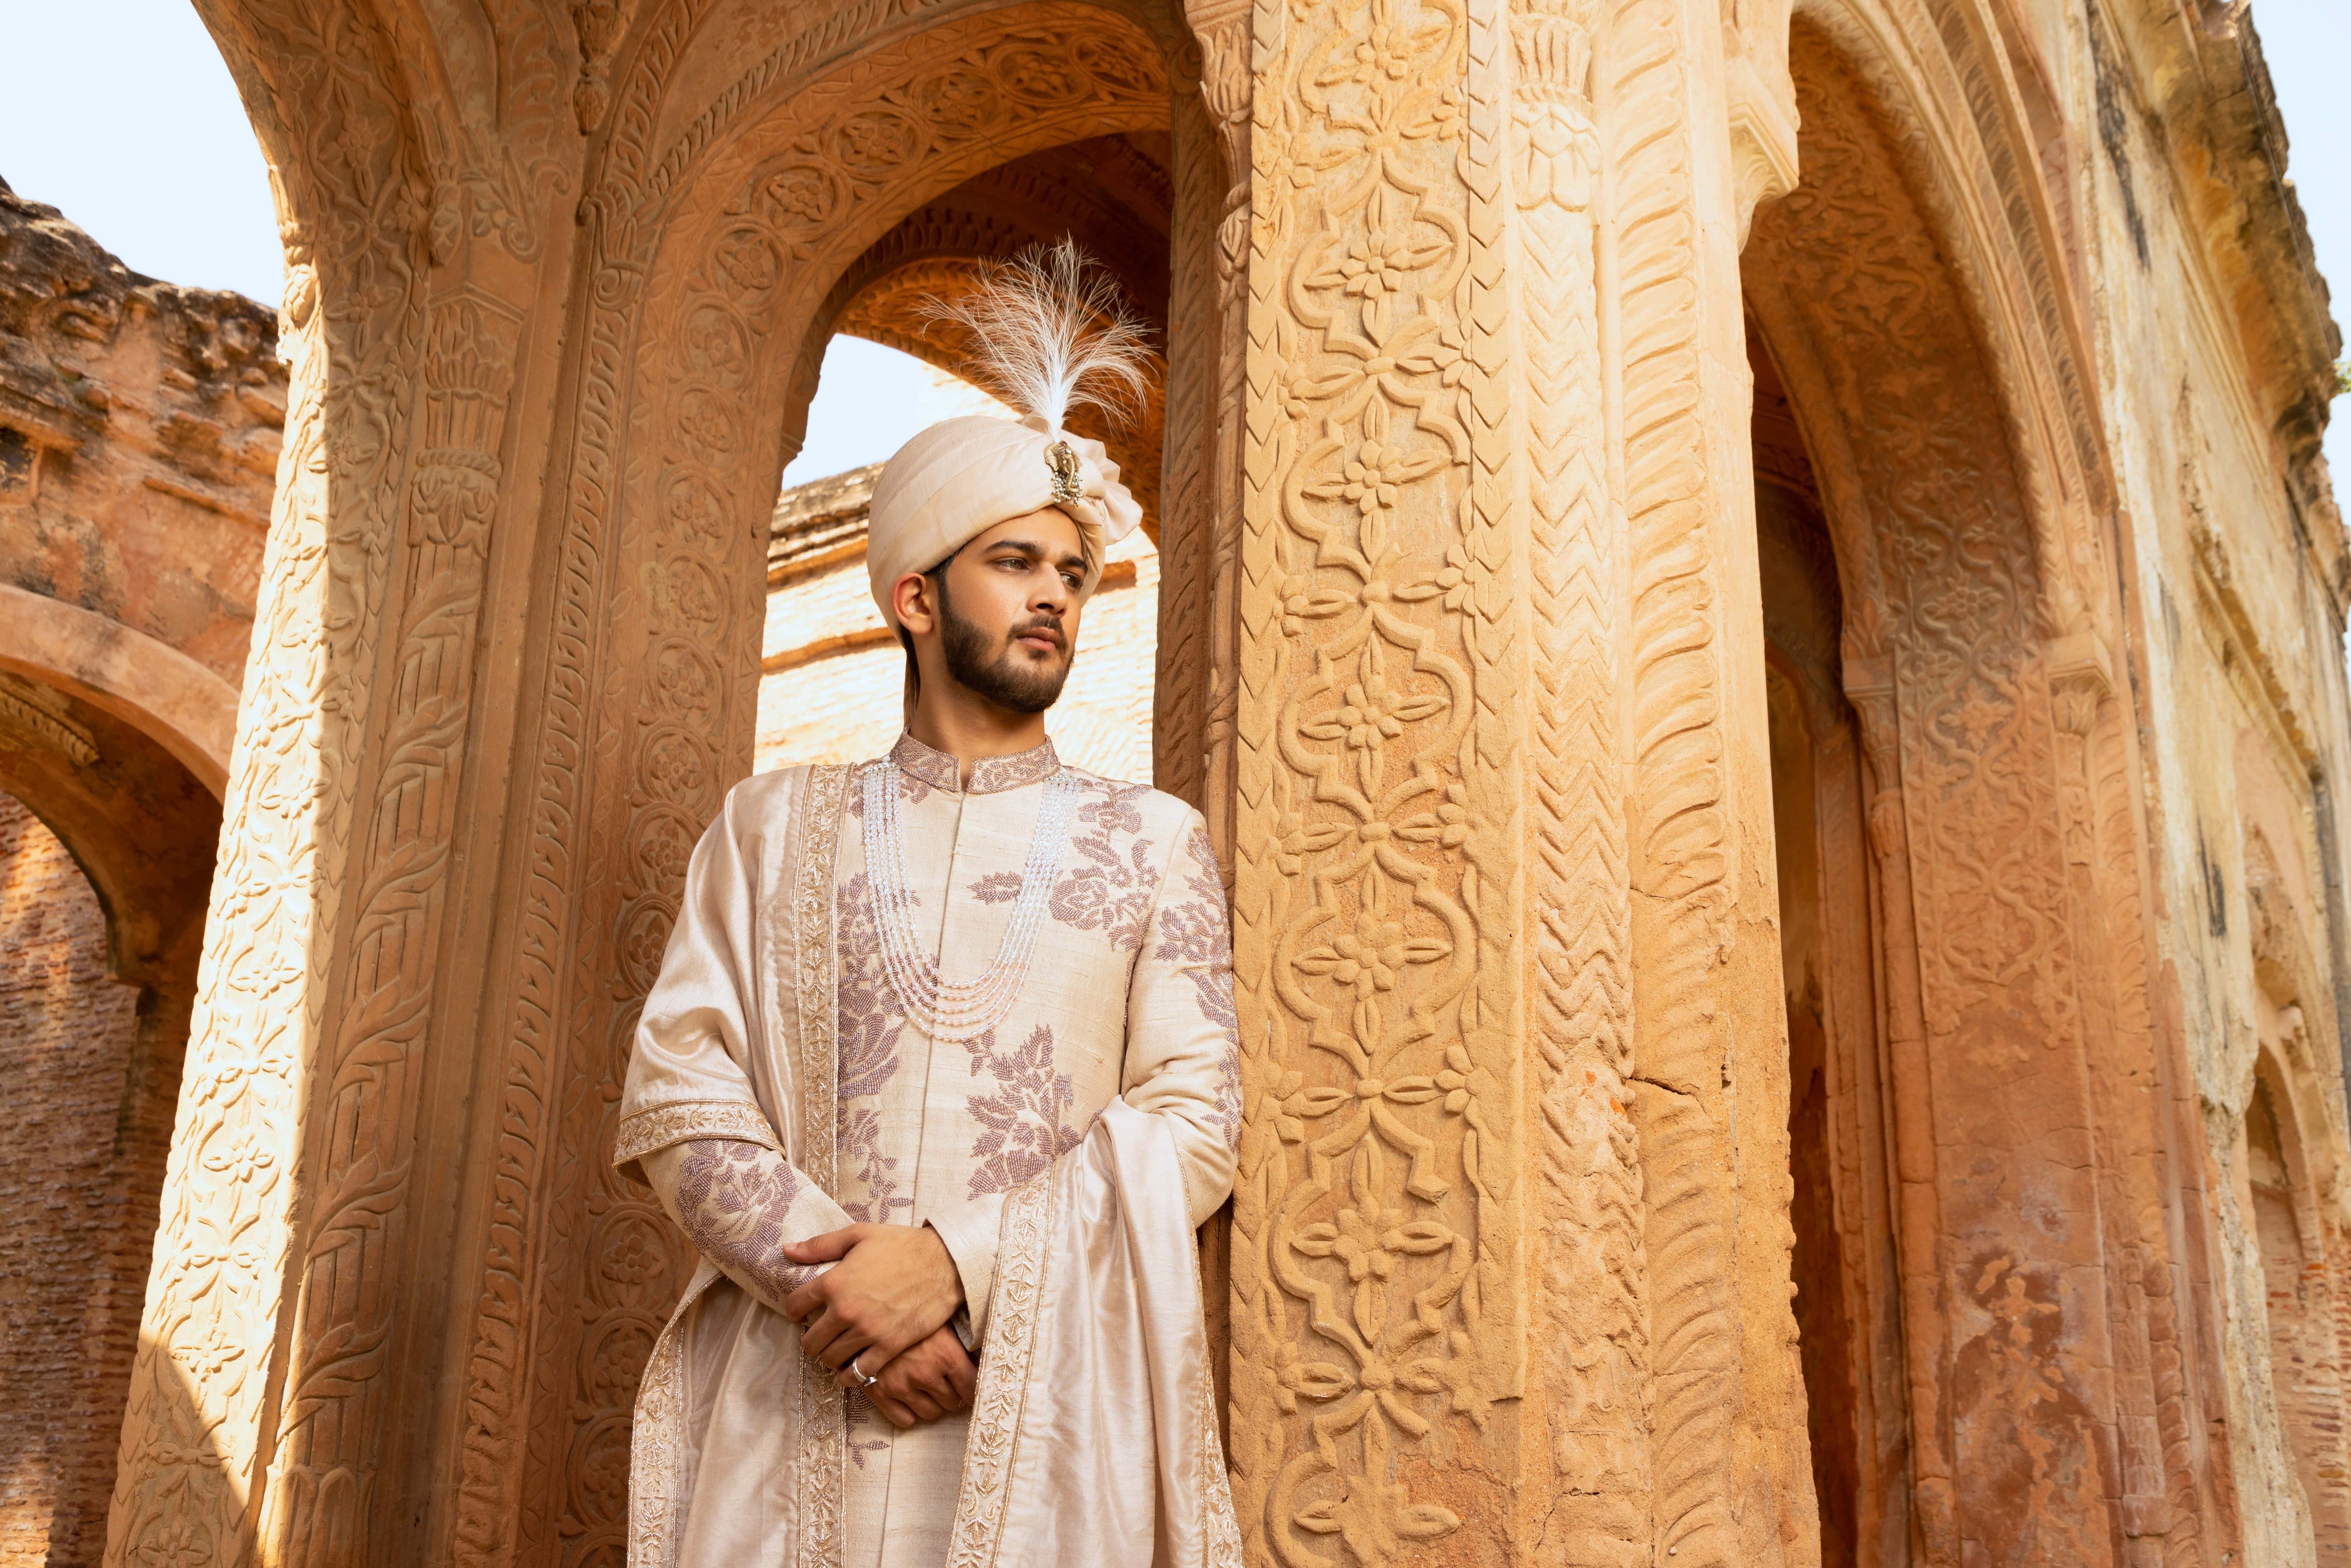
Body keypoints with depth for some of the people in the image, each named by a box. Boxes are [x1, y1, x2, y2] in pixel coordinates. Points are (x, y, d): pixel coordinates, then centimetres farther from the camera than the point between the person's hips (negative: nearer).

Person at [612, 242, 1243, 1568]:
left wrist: (956, 1264, -15)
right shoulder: (773, 826, 12)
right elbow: (677, 1094, 2)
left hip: (1052, 1401, 0)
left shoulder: (1154, 841, 9)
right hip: (788, 1391, 1)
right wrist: (829, 1281, -14)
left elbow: (1195, 1121, -2)